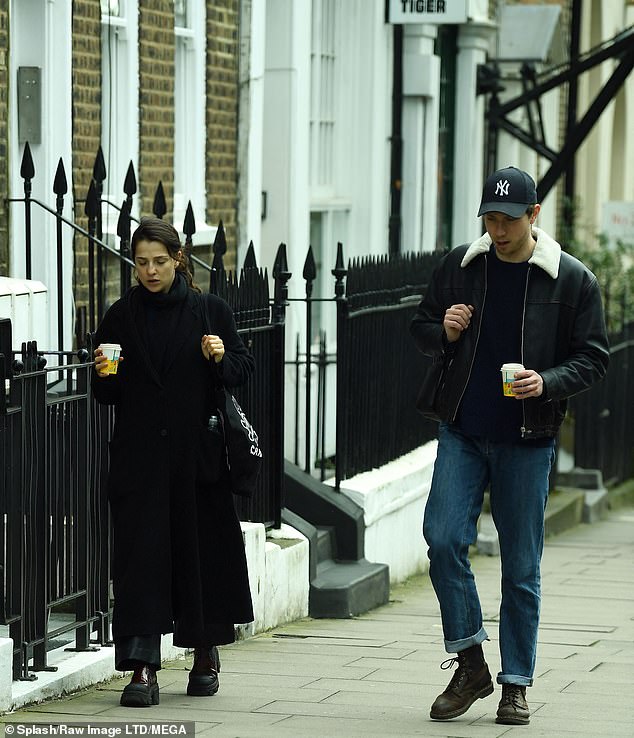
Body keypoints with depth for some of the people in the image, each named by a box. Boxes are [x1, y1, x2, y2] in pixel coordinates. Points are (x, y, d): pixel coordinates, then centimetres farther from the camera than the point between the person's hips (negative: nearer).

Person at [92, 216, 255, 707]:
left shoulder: (210, 311, 2)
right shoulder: (121, 317, 6)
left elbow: (245, 368, 4)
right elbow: (107, 395, 9)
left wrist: (222, 358, -15)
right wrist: (103, 375, -12)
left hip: (197, 453, 0)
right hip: (139, 457, 0)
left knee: (201, 547, 6)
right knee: (140, 553, -7)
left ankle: (206, 649, 27)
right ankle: (143, 668, -10)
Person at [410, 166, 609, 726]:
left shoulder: (572, 280, -3)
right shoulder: (458, 266, 5)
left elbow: (594, 357, 0)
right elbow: (422, 329, 16)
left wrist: (548, 382, -18)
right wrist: (444, 333, -8)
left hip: (527, 441, -2)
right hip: (462, 433, 2)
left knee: (521, 567, 3)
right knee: (443, 538, -12)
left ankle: (516, 684, 14)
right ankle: (470, 663, 2)